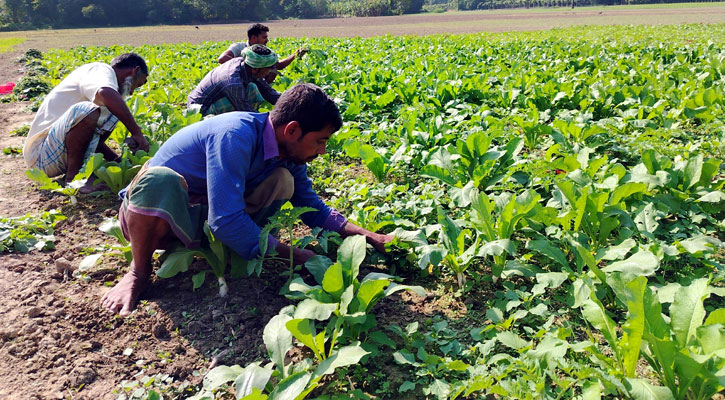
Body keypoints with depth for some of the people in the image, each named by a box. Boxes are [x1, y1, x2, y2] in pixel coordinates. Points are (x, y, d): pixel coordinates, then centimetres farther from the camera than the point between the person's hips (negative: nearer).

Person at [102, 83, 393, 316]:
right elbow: (225, 221, -36)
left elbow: (314, 209, 6)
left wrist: (370, 237, -5)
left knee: (282, 180, -14)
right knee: (160, 178, -42)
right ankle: (139, 271, -15)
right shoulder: (237, 136, -31)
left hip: (199, 221, 6)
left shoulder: (288, 151, -5)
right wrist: (293, 255, -26)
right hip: (150, 213, -5)